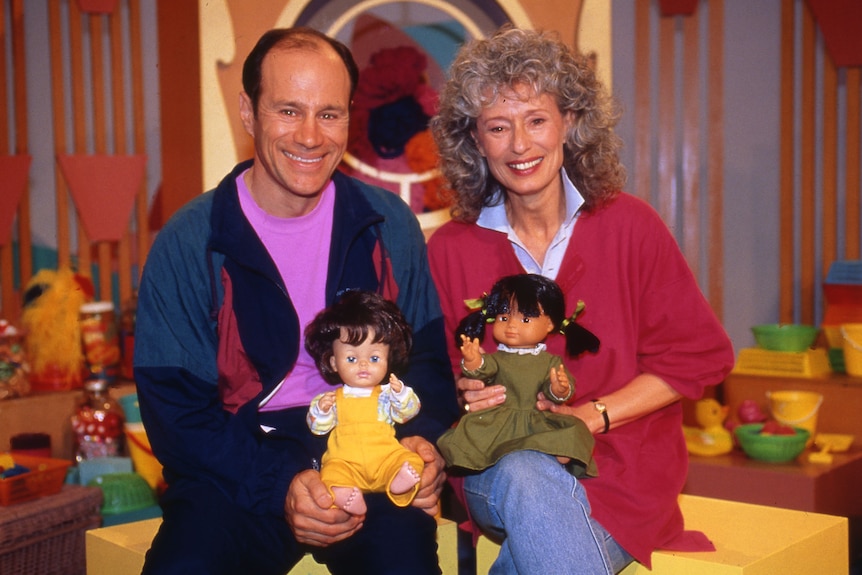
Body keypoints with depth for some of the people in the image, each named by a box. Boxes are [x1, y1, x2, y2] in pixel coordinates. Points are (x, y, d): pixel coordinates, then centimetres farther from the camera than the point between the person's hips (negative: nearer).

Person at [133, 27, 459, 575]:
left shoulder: (389, 226, 4)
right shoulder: (186, 246, -3)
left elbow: (430, 355, 12)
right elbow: (174, 412, -4)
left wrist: (425, 438, -9)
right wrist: (280, 484, -18)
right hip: (240, 468, -1)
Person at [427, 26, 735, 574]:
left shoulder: (629, 225, 0)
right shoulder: (450, 250, 3)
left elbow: (702, 354, 1)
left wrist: (594, 414, -9)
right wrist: (464, 393, -15)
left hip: (619, 473, -1)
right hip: (495, 464, 1)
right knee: (526, 477, -36)